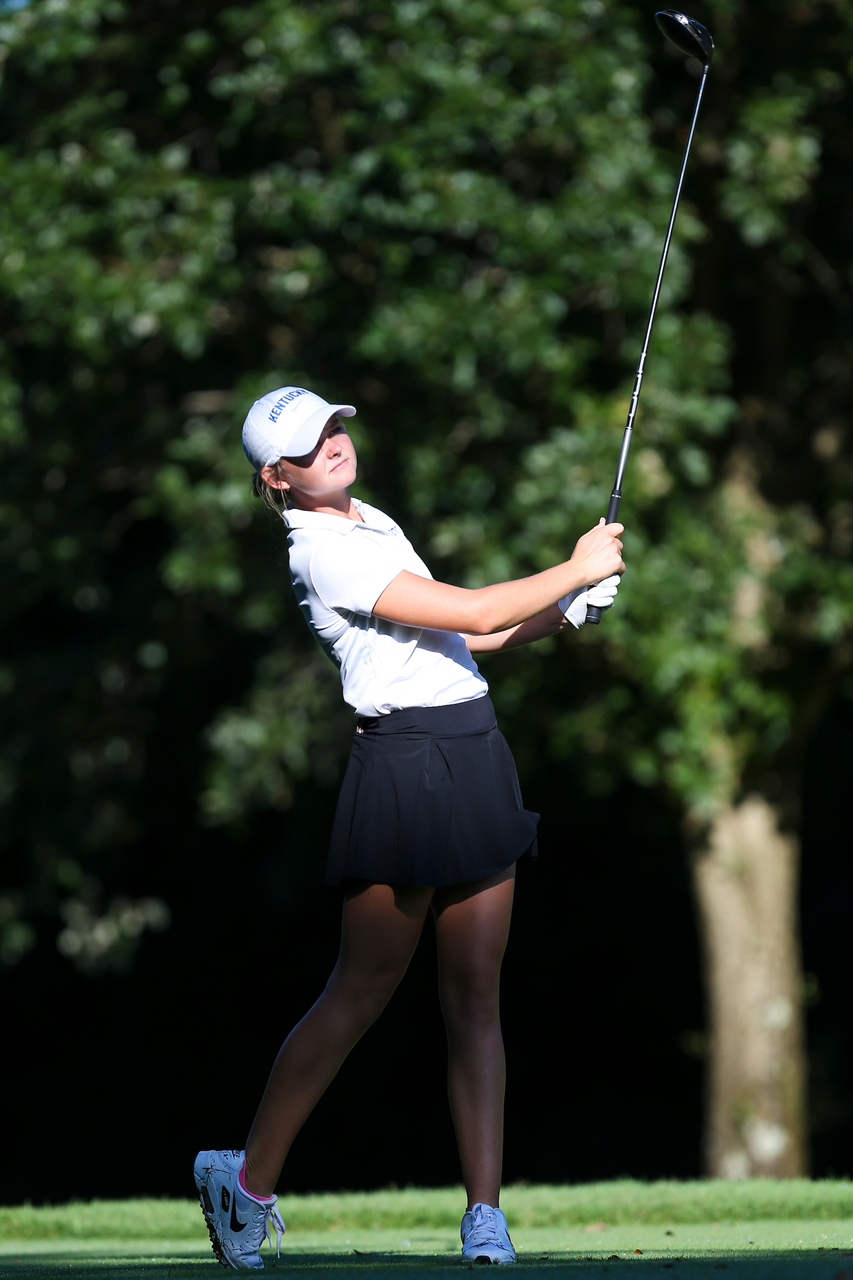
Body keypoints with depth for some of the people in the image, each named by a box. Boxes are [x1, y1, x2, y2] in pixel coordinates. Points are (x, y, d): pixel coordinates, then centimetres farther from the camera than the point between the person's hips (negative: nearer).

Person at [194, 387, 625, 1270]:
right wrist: (577, 569, -4)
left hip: (473, 757, 8)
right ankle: (249, 1180, 12)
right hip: (404, 761, -8)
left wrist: (565, 610, 12)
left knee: (475, 998, 2)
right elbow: (476, 612, -16)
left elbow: (460, 635, 24)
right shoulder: (324, 552, -13)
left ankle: (485, 1216, 0)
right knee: (362, 992, -2)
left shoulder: (375, 526, 17)